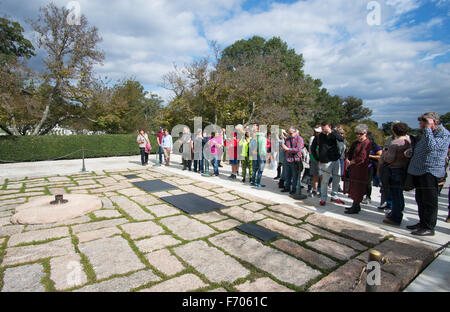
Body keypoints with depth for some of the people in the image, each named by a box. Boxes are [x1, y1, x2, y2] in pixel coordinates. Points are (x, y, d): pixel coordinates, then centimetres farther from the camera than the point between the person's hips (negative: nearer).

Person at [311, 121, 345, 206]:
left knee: (337, 178, 11)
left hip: (336, 160, 3)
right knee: (325, 180, 0)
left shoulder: (334, 132, 2)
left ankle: (334, 197, 26)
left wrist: (331, 132, -25)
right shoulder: (319, 137, -3)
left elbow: (341, 139, -16)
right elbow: (312, 149, 6)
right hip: (326, 162, -3)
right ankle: (323, 198, 12)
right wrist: (318, 159, 2)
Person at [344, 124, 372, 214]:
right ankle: (355, 206, 26)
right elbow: (350, 152, 13)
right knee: (353, 187, 14)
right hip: (353, 168, 8)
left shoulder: (367, 143, -13)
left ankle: (356, 208, 10)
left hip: (360, 169, -8)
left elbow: (361, 157, -20)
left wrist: (351, 162, -10)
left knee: (357, 188, 0)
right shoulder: (356, 141, 13)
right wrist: (347, 160, -5)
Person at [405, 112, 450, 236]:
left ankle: (429, 228, 7)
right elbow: (418, 148, 31)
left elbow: (432, 146, -27)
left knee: (429, 202, -2)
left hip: (430, 172, -9)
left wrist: (428, 128, -20)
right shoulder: (426, 133, 18)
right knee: (420, 200, 16)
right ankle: (422, 223, 28)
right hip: (419, 171, 9)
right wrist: (411, 151, 10)